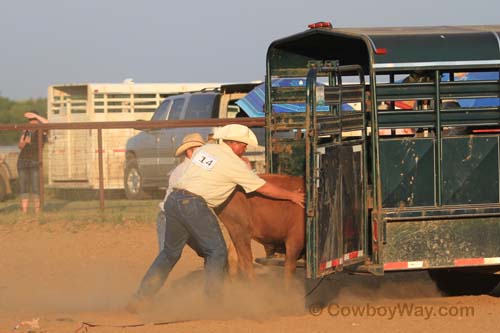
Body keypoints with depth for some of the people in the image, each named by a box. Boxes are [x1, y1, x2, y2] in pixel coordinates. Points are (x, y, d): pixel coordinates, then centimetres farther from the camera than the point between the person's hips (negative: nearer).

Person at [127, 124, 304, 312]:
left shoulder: (205, 149, 18)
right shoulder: (235, 164, 0)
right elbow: (264, 188, 6)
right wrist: (291, 196, 20)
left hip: (173, 199, 7)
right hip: (195, 205, -7)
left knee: (170, 253, 18)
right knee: (216, 252, 6)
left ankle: (141, 298, 15)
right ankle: (213, 302, 2)